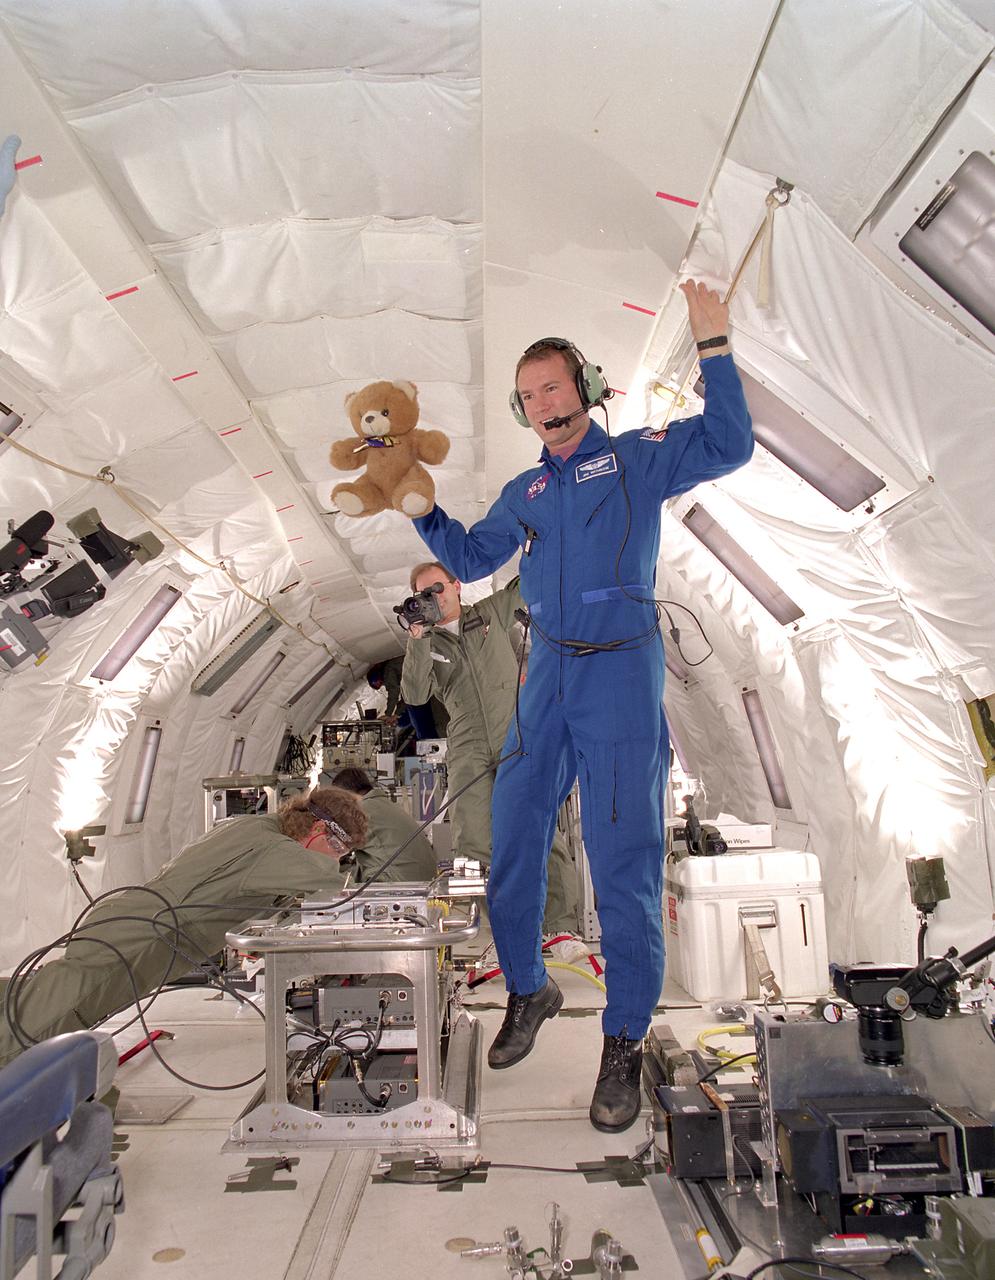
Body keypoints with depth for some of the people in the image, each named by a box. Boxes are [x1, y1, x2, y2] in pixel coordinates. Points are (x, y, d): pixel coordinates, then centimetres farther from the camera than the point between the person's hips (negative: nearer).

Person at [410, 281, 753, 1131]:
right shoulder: (525, 491, 19)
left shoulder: (636, 459, 6)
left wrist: (713, 345, -10)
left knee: (624, 860, -3)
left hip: (622, 675, -5)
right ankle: (529, 991, 31)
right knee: (512, 844, 7)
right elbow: (470, 559, 23)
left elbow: (729, 445, -7)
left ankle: (625, 1042, 14)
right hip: (548, 677, 5)